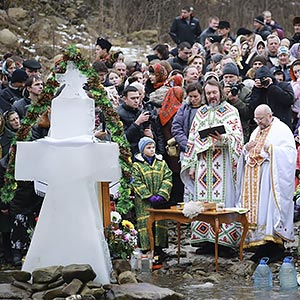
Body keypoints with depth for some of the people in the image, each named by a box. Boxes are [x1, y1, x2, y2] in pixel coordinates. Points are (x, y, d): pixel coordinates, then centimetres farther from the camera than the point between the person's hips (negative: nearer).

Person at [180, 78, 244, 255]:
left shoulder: (231, 112, 5)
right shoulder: (200, 113, 18)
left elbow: (237, 137, -4)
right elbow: (193, 140, 17)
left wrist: (223, 138, -24)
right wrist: (191, 165, 10)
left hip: (223, 163, -4)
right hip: (203, 163, 4)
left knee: (224, 197, -8)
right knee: (203, 200, 0)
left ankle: (227, 241, -7)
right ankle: (207, 240, 4)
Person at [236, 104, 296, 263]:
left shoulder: (282, 130, -1)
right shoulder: (256, 132, 22)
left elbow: (290, 151, -11)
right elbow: (248, 155, 26)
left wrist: (271, 149, -21)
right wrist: (247, 148, 4)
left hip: (271, 177, -7)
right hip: (254, 177, 7)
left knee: (270, 207, -14)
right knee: (255, 208, 2)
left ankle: (276, 248, -11)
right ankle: (263, 247, 6)